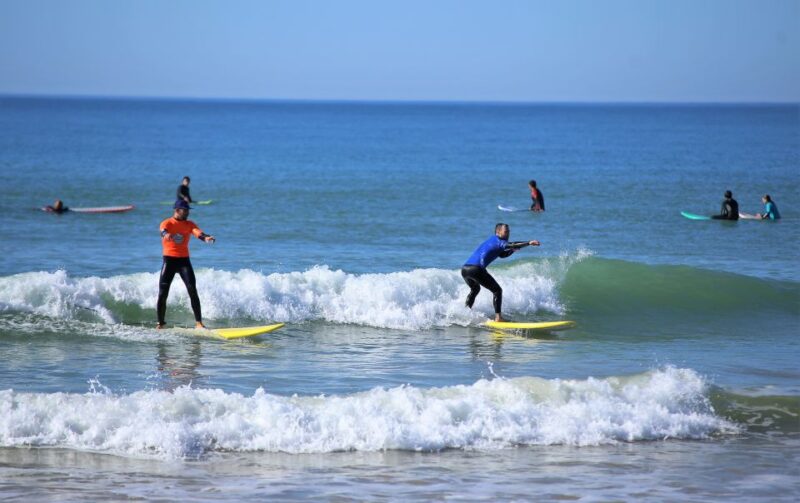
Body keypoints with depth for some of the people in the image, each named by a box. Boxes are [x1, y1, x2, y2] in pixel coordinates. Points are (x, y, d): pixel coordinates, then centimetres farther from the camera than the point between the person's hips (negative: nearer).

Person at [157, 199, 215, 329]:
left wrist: (205, 238, -37)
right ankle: (160, 323, 10)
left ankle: (198, 322, -10)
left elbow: (198, 233, -12)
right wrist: (166, 235, -53)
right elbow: (163, 231, -27)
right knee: (162, 294, -2)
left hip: (184, 260, 2)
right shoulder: (167, 223, -3)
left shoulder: (189, 224, 7)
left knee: (192, 291, -10)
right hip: (169, 260, -2)